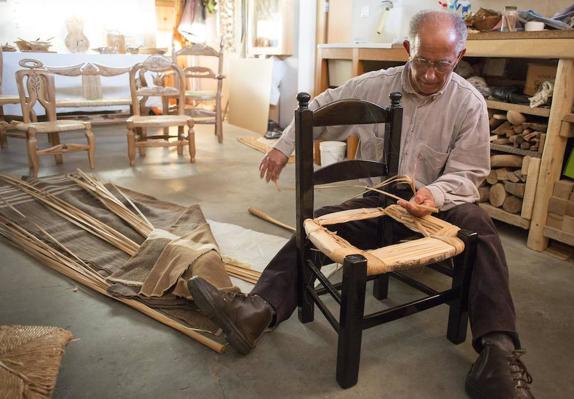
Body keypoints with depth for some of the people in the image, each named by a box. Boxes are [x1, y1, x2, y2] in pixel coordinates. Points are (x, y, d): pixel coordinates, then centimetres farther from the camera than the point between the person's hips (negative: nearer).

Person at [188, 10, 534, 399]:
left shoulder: (470, 103, -8)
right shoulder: (374, 85, -3)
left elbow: (466, 174, -9)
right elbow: (318, 108, 10)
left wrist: (434, 195, -30)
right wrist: (284, 145, 4)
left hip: (439, 206, -1)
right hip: (377, 202, 2)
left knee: (478, 224, -34)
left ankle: (498, 355, -38)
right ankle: (257, 311, -35)